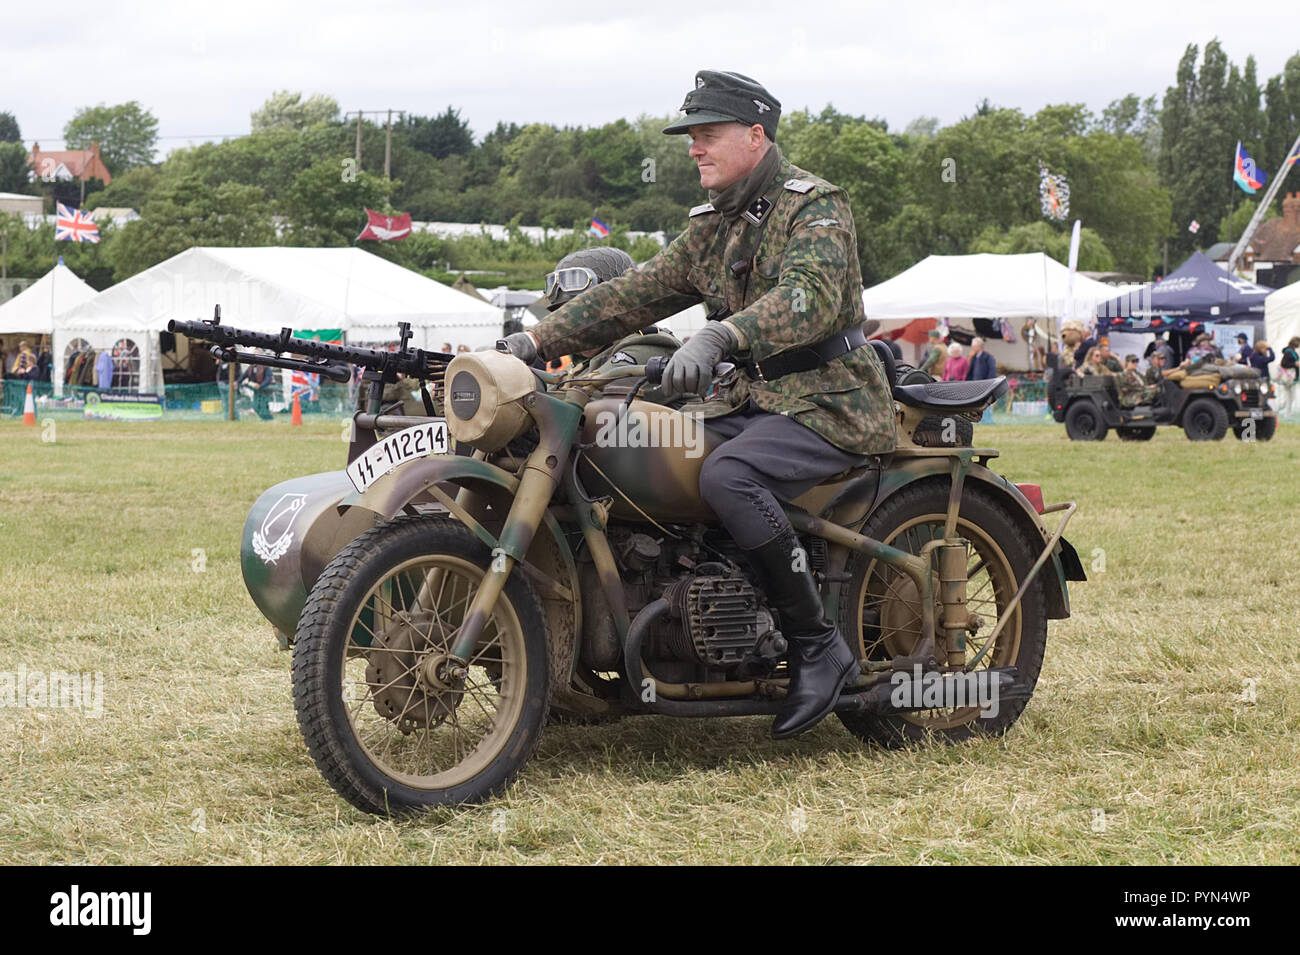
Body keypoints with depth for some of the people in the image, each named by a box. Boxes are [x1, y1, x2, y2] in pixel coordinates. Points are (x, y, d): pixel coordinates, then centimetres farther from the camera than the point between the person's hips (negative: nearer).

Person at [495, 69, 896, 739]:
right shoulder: (712, 227, 16)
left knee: (725, 476, -33)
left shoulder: (815, 207, -10)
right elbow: (636, 293, 13)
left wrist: (717, 336, -46)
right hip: (752, 395, 8)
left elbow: (810, 296, -30)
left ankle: (819, 645, -24)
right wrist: (536, 340, 1)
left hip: (828, 401, -8)